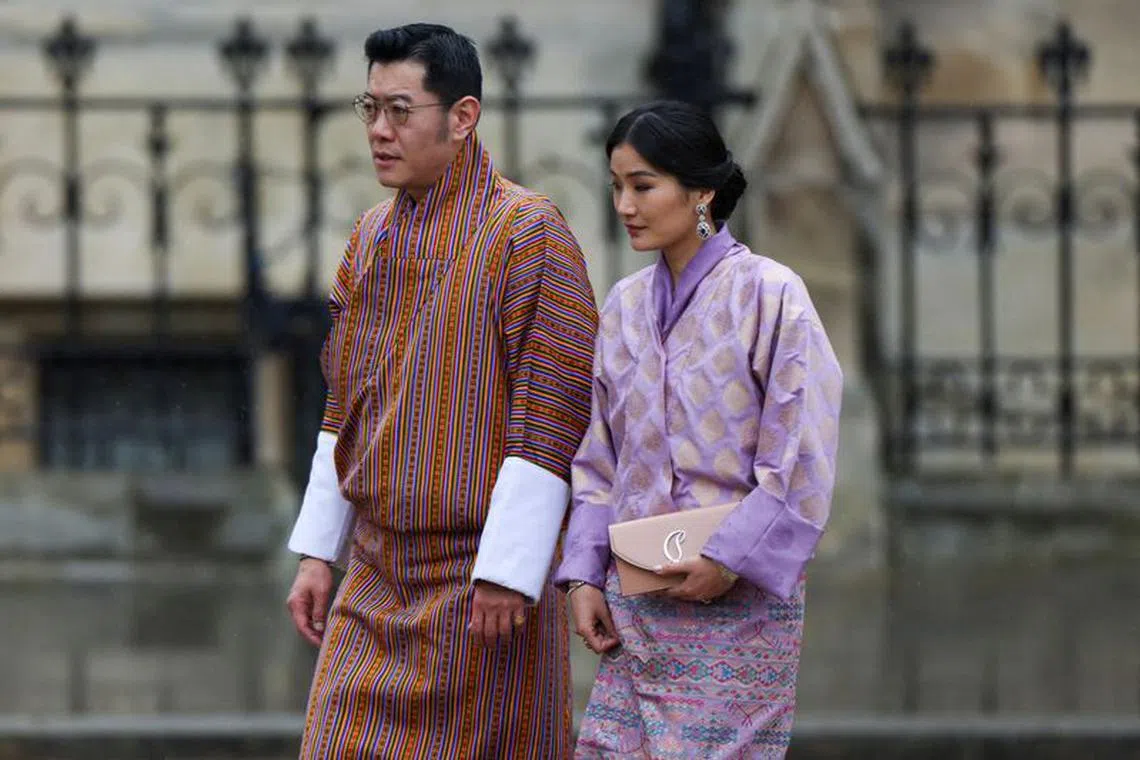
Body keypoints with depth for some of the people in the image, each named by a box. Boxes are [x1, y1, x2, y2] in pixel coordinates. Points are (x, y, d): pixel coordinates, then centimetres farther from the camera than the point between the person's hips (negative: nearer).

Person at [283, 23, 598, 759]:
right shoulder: (373, 239, 12)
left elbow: (550, 419, -15)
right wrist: (318, 552, 13)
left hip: (484, 585, -6)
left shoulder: (527, 234, -11)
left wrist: (508, 574, -19)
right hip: (378, 580, 7)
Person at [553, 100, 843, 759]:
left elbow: (803, 464, -10)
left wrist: (728, 561, -14)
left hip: (738, 605, -6)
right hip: (635, 602, 6)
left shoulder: (768, 295, -6)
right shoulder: (625, 306, 12)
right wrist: (584, 575, 7)